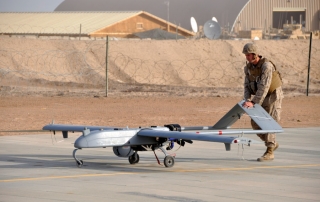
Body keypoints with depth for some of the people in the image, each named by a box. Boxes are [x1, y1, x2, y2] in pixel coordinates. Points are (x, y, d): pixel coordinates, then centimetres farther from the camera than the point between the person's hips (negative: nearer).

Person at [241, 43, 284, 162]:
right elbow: (247, 85, -2)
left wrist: (253, 103, -37)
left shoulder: (266, 65, -28)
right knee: (255, 124, 3)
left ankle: (269, 153, -12)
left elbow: (264, 86, -33)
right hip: (262, 98, 8)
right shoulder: (248, 67, -2)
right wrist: (247, 100, -21)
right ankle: (273, 144, 20)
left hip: (273, 96, -8)